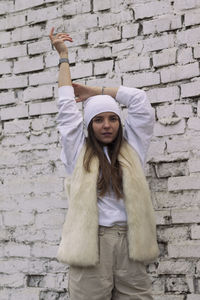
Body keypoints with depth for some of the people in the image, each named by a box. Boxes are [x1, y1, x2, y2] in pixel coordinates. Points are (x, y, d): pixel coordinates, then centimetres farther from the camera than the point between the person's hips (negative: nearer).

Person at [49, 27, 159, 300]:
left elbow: (139, 99, 12)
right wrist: (63, 56, 20)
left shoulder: (131, 148, 13)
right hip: (90, 244, -2)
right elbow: (66, 105, 10)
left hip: (129, 244, 2)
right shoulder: (79, 150, 8)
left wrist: (94, 91, 20)